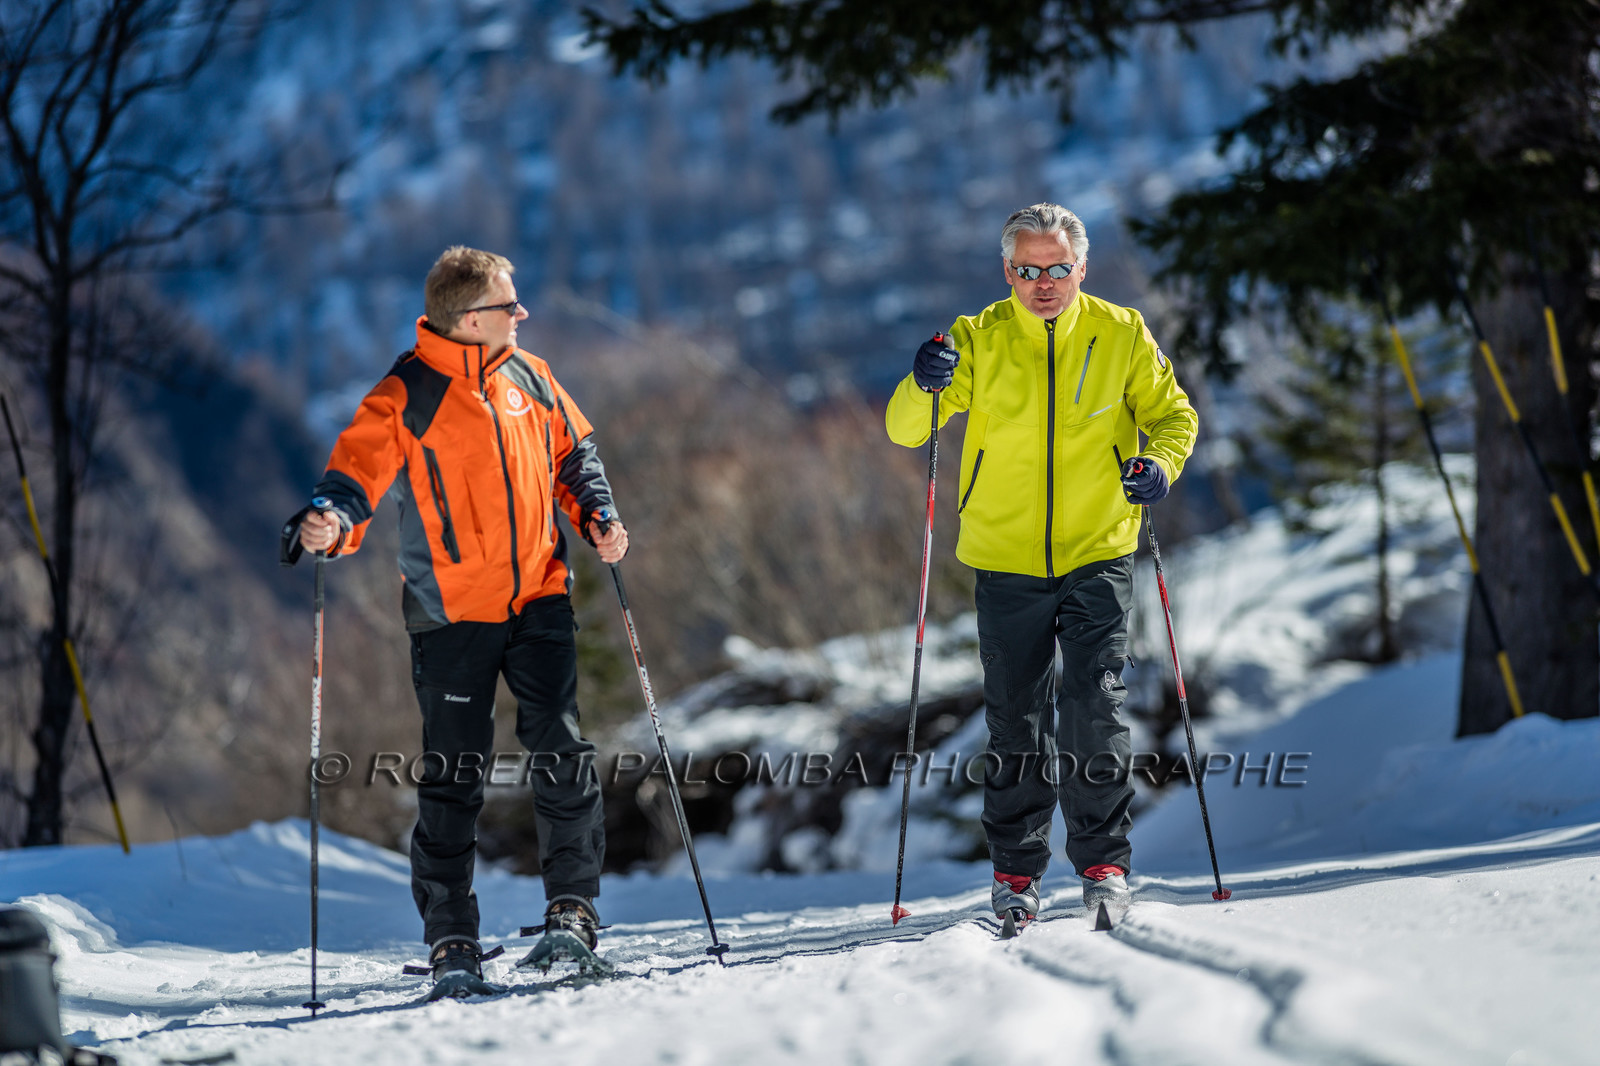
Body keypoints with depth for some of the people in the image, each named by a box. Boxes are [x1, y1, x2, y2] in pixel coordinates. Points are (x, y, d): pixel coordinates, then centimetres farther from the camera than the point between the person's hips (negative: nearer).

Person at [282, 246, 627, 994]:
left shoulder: (528, 378, 6)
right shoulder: (405, 397, -9)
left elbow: (574, 454, 19)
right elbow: (357, 473, -15)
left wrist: (598, 518, 3)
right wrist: (330, 522, -36)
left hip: (538, 594, 4)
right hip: (452, 610, -3)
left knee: (560, 749, -6)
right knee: (452, 773, 1)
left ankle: (573, 904, 6)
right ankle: (450, 938, 9)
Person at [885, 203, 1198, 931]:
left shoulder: (1120, 336, 0)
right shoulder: (979, 341, -2)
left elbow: (1172, 412, 11)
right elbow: (904, 430, -5)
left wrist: (1161, 462, -11)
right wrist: (925, 386, -28)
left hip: (1097, 555, 0)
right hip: (1007, 562, 1)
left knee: (1095, 707, -10)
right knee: (1016, 723, 6)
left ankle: (1103, 861, 1)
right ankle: (1015, 870, 17)